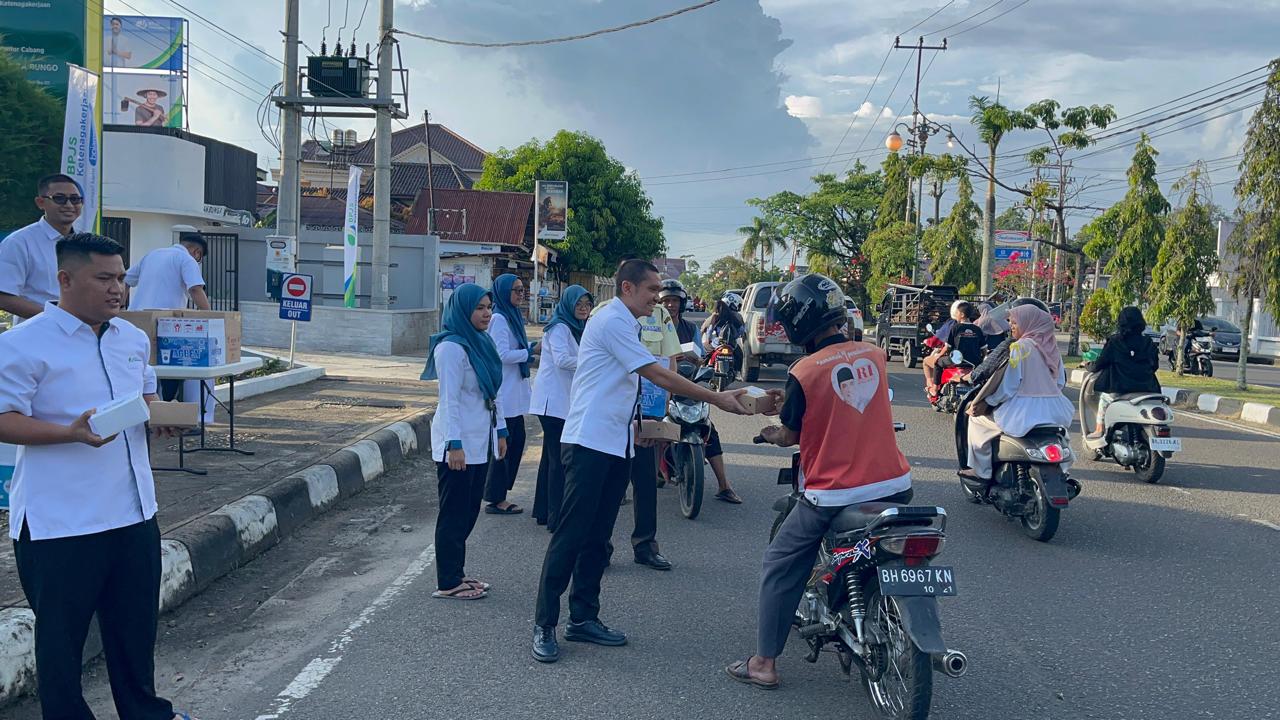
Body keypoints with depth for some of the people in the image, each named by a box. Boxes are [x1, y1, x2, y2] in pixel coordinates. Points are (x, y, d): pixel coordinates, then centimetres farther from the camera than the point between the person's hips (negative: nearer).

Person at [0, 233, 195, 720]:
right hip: (58, 521, -6)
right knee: (61, 630, 7)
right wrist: (72, 433, -28)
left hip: (133, 511, 7)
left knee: (136, 620, 18)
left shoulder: (134, 339, 10)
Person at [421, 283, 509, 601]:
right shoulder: (452, 347, -15)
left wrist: (500, 431, 16)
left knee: (469, 511, 13)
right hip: (458, 445, -9)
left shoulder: (483, 343, 12)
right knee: (454, 513, -1)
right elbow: (449, 399, -19)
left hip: (480, 442, 9)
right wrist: (454, 443, -22)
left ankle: (457, 573, 23)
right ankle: (447, 583, 7)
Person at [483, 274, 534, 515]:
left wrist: (533, 345, 5)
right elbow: (503, 354, -20)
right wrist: (531, 351, -16)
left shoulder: (512, 316, 14)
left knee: (516, 441, 12)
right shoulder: (499, 319, -14)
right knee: (503, 444, -3)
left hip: (514, 393, 9)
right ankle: (495, 500, 6)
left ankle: (499, 496, 19)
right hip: (505, 393, -9)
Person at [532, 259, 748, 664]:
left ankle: (583, 618, 19)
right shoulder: (613, 321, -13)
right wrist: (716, 399, -15)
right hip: (590, 443, -10)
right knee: (571, 534, -8)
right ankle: (544, 625, -2)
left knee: (598, 536, 11)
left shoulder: (625, 324, 17)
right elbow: (660, 377, -17)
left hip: (616, 445, 10)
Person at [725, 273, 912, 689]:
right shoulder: (874, 355, 2)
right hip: (895, 487, 5)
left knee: (781, 567, 12)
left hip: (833, 496, -5)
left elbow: (789, 436, 0)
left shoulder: (805, 373, -13)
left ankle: (765, 663, 16)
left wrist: (770, 434, 22)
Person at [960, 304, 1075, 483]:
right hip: (1055, 412, 7)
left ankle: (982, 470, 11)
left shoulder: (1020, 347, -12)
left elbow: (1008, 385, -14)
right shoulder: (1052, 346, 9)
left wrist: (984, 404, -4)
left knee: (977, 419, 12)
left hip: (1024, 413, -7)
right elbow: (1060, 381, 14)